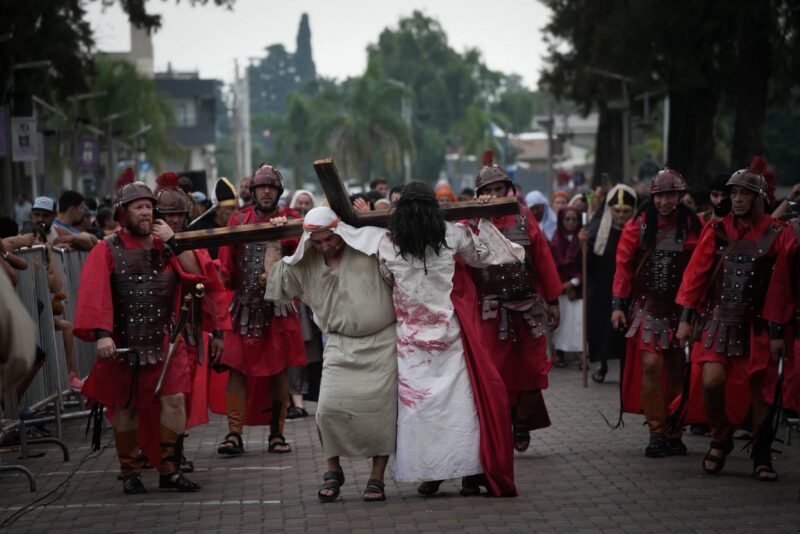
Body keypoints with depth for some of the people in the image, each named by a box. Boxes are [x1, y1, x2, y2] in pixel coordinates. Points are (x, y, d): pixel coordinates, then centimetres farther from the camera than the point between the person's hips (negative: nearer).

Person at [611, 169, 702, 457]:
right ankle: (657, 432, -3)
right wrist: (619, 304, -3)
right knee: (651, 365, -11)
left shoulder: (693, 226, 0)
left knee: (676, 369, 7)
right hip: (647, 307, -1)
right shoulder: (638, 225, -1)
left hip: (681, 309, 1)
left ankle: (673, 434, 19)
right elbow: (624, 265, 1)